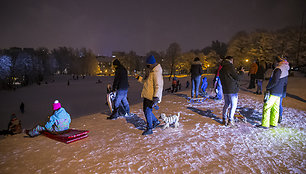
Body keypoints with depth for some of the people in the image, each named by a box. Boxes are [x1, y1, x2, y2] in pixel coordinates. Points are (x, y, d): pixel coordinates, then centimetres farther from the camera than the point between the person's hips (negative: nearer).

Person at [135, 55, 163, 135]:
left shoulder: (156, 73, -18)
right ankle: (156, 121, 33)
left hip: (152, 96, -10)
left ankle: (149, 129, 4)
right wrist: (139, 78, 16)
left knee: (147, 110, -8)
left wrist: (156, 97, -31)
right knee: (145, 110, 16)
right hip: (147, 95, 10)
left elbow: (158, 86, -24)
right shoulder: (150, 71, 12)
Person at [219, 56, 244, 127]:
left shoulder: (222, 69, 11)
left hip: (225, 90, 8)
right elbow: (237, 77, -11)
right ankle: (230, 121, 1)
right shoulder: (230, 67, -13)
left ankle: (224, 119, 22)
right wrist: (241, 72, 5)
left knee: (226, 104, 17)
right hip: (232, 90, -8)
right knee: (233, 105, 1)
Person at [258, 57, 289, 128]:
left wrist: (267, 87, -10)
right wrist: (283, 92, 24)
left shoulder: (278, 69, -17)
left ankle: (265, 124, -2)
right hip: (279, 93, 9)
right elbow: (285, 83, 19)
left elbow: (274, 81, -24)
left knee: (266, 107, -4)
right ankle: (273, 123, 20)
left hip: (273, 92, -9)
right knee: (275, 108, 14)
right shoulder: (286, 70, 13)